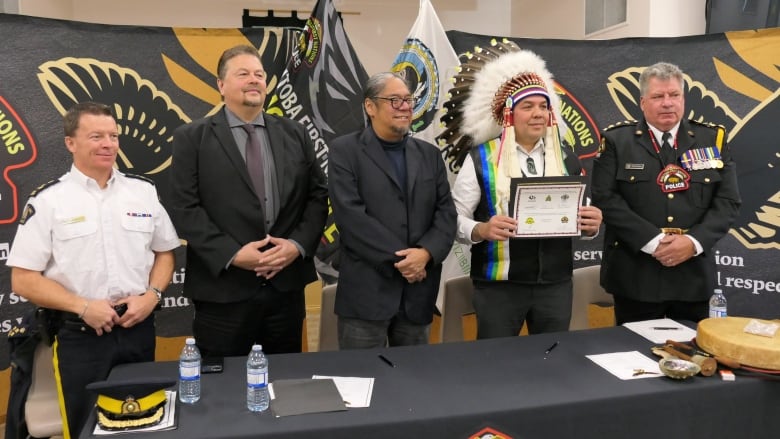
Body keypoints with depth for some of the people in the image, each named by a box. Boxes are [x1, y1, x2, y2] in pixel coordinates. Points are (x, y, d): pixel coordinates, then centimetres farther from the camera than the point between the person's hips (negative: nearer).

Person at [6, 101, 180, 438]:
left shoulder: (144, 190, 4)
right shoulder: (48, 200, -5)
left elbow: (165, 252, 12)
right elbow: (23, 280, -5)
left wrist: (151, 295, -6)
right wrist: (83, 307, -15)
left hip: (139, 330, 3)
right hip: (80, 336, -2)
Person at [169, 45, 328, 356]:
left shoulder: (295, 134, 11)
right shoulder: (192, 138, 1)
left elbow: (318, 196, 8)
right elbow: (184, 208, -7)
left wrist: (299, 244, -7)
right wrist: (232, 254, -16)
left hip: (286, 286, 3)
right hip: (224, 290, -3)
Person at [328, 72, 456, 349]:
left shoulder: (429, 154, 14)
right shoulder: (344, 151, -2)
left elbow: (446, 213, 7)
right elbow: (351, 216, -12)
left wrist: (425, 253, -12)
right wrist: (399, 260, -14)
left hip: (418, 290, 5)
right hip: (366, 290, -4)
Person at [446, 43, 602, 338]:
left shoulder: (567, 159, 7)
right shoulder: (480, 159, -5)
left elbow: (583, 220, 12)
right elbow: (454, 218, -6)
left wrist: (591, 224, -10)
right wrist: (481, 230, -25)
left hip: (556, 284, 4)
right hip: (498, 286, -3)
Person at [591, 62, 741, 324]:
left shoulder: (712, 139, 7)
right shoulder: (616, 140, 0)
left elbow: (728, 201, 3)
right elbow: (605, 198, -9)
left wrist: (694, 242, -13)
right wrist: (653, 242, -17)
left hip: (694, 275, 3)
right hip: (635, 276, -2)